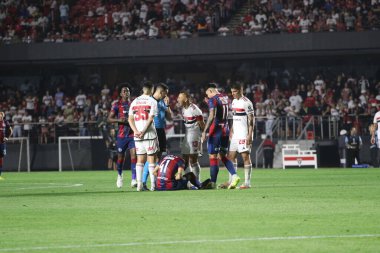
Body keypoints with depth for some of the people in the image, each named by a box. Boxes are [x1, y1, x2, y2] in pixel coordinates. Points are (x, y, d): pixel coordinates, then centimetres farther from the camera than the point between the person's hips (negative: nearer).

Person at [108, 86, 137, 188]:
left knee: (134, 155, -12)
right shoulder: (117, 105, -1)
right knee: (121, 157, 8)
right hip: (121, 135, -2)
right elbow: (109, 119, -4)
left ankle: (134, 179, -15)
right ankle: (119, 175, 35)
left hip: (132, 134, 2)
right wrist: (119, 120, -21)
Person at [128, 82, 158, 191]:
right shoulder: (152, 101, -4)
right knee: (151, 159, 0)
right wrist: (143, 132, -11)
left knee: (140, 159, 9)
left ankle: (139, 184, 2)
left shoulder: (134, 102, 11)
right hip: (150, 135, -4)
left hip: (138, 136, 4)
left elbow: (130, 119, 5)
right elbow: (150, 119, -13)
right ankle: (153, 184, -2)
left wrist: (136, 131, -4)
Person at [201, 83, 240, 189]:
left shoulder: (213, 100, -12)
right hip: (226, 130, 7)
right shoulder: (225, 98, 11)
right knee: (222, 156, 15)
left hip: (216, 130, -7)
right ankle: (234, 175, -3)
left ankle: (213, 183, 1)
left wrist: (204, 131, -21)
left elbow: (212, 116, -22)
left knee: (213, 157, -1)